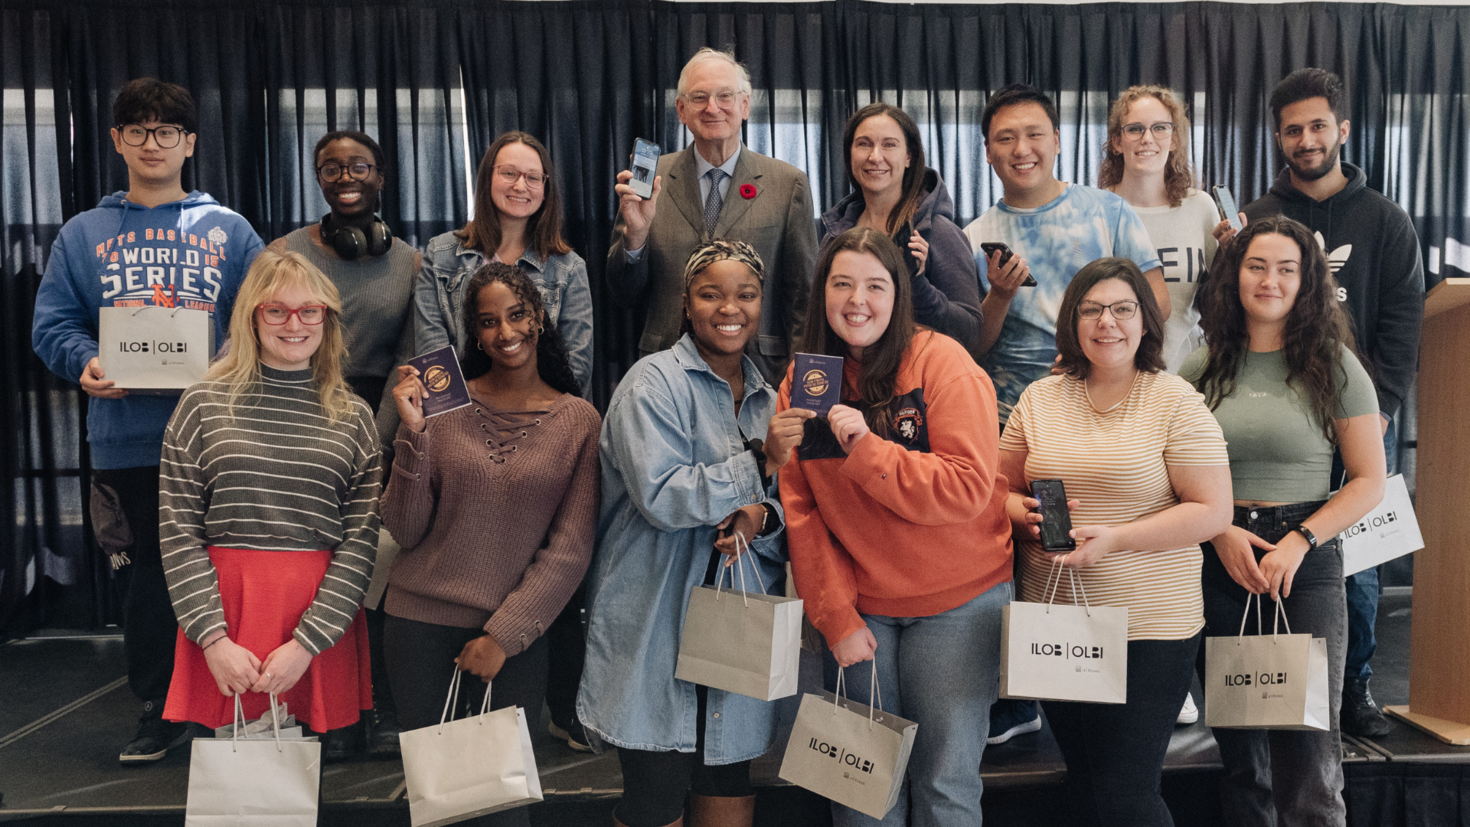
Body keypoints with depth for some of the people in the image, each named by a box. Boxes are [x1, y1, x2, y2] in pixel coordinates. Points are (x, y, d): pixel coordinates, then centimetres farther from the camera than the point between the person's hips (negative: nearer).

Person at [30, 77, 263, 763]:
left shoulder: (227, 230, 10)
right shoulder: (84, 233, 13)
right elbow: (53, 323, 9)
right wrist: (85, 364, -12)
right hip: (125, 440, 1)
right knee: (142, 578, 8)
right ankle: (159, 711, 23)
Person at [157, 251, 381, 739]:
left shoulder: (354, 416, 5)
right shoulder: (203, 404, 4)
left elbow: (361, 541, 0)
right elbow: (177, 532, 1)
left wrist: (305, 644, -10)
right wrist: (214, 638, -9)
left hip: (321, 612, 1)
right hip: (222, 604, 0)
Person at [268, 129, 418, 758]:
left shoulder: (409, 263, 7)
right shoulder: (286, 253, 3)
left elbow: (407, 363, 4)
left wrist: (375, 444, -8)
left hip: (379, 427, 1)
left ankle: (382, 707, 13)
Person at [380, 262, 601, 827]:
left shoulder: (579, 421, -2)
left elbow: (569, 551, -4)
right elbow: (405, 530, -4)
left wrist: (504, 637, -9)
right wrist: (414, 434, -15)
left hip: (514, 639, 0)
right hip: (419, 625, 1)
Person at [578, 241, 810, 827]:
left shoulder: (768, 398, 13)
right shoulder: (655, 383, -7)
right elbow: (659, 496, -18)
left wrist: (763, 516, -9)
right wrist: (758, 465, -24)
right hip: (657, 622, -6)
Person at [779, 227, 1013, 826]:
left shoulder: (941, 363, -10)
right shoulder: (803, 383, 2)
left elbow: (968, 487, -18)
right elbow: (801, 511, 0)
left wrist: (867, 451, -25)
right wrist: (836, 617, -6)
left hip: (956, 602, -3)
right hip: (859, 608, 3)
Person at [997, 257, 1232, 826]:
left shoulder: (1175, 401, -5)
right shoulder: (1039, 399, 7)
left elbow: (1212, 512, -9)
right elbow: (1001, 489, 14)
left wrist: (1113, 538, -18)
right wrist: (1026, 514, -9)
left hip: (1152, 628, -4)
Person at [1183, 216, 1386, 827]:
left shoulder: (1334, 367, 1)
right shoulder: (1202, 371, 7)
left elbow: (1369, 482, 0)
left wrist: (1298, 543, -12)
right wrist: (1221, 533, -7)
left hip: (1307, 563, -2)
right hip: (1219, 563, 2)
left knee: (1306, 749, -3)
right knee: (1239, 746, 12)